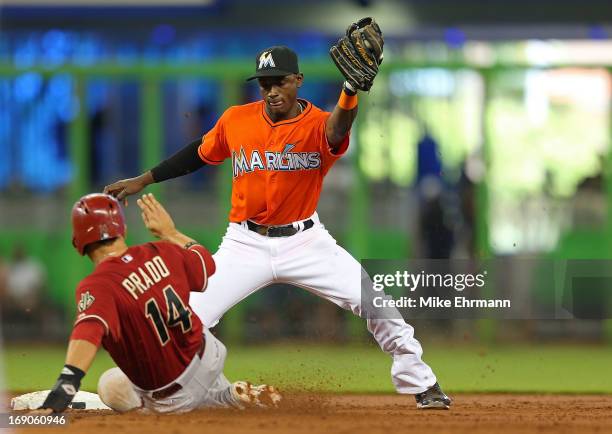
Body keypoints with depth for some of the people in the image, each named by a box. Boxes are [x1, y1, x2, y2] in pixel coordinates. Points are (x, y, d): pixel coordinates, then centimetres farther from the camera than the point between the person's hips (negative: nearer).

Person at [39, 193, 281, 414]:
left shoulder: (96, 286, -28)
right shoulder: (162, 253, -10)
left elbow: (89, 330, -49)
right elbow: (207, 263, 12)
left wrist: (65, 386, -61)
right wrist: (169, 232, 26)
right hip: (210, 358, 6)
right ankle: (232, 394, 21)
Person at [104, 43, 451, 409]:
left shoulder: (319, 125, -14)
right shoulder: (236, 120, -4)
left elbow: (338, 128, -40)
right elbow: (200, 153, 13)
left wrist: (351, 89, -61)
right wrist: (143, 180, 14)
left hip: (305, 241, -1)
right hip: (246, 245, 2)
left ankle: (421, 385, 5)